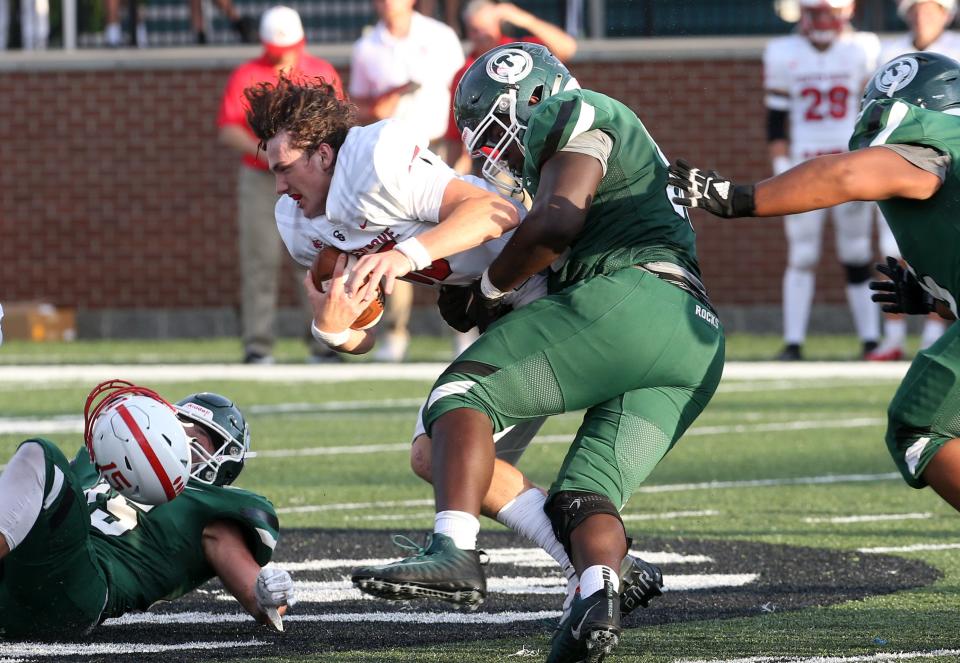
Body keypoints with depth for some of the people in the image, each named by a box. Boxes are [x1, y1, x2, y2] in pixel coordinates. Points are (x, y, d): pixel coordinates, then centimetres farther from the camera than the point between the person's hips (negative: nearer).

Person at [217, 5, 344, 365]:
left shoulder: (323, 73, 9)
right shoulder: (245, 76, 3)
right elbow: (228, 130, -2)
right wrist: (262, 150, -18)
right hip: (260, 179, -1)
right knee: (260, 259, -6)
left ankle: (322, 342, 1)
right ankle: (257, 345, -6)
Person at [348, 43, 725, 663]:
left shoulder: (573, 118, 8)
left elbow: (557, 223, -10)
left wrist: (490, 288, 3)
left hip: (632, 298, -9)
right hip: (700, 341, 9)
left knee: (464, 392, -7)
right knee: (586, 494, 4)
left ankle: (455, 552, -26)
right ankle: (599, 600, -26)